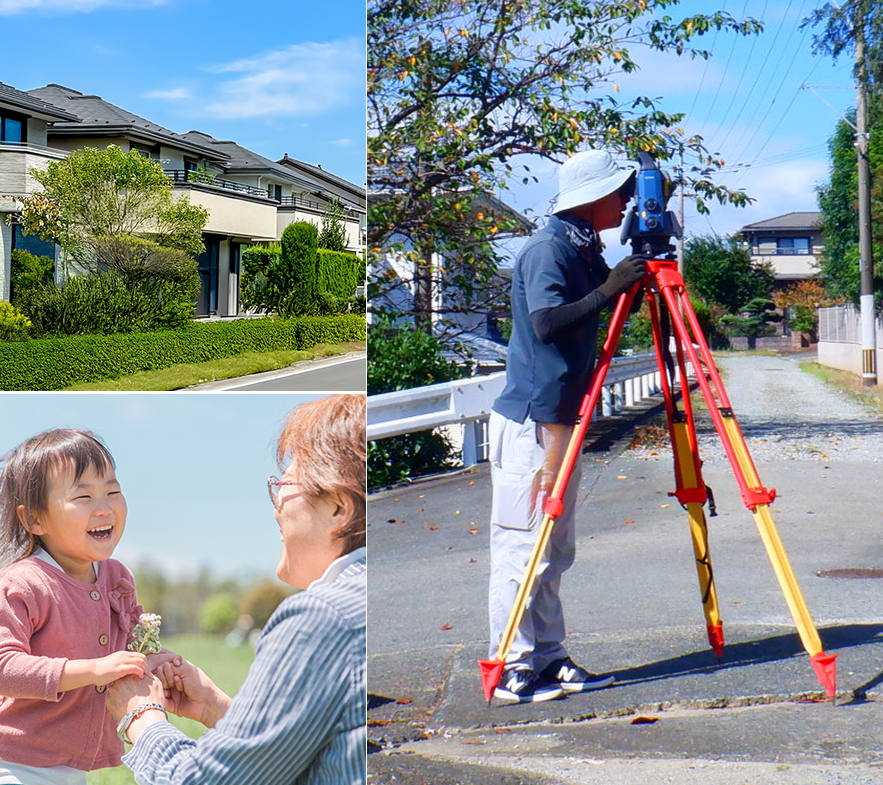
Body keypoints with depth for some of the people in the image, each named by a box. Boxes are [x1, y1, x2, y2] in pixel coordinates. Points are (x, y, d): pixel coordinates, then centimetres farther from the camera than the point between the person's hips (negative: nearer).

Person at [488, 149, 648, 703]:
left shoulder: (585, 251, 14)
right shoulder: (548, 249, -13)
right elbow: (546, 322, -25)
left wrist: (631, 281, 6)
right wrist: (609, 288, -21)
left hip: (562, 421, 10)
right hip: (530, 421, -10)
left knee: (555, 552, 12)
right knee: (523, 548, -5)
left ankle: (549, 659, 18)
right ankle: (513, 668, -1)